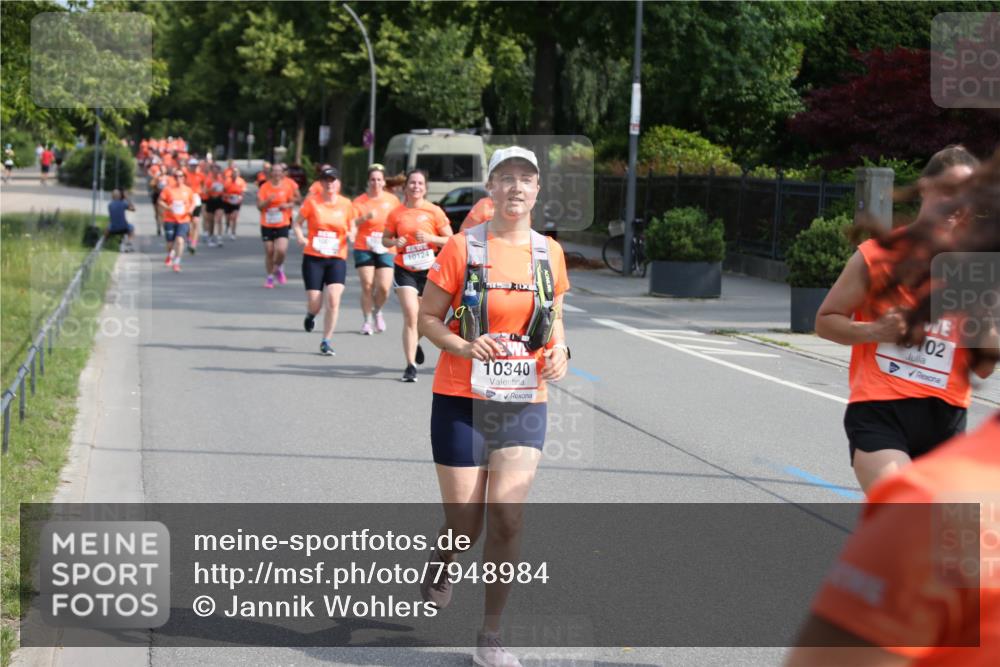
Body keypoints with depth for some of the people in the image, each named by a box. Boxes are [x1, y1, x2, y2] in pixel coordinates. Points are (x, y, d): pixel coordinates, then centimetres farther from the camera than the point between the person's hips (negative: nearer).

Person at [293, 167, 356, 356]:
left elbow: (352, 228, 14)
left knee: (333, 300, -14)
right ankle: (310, 315, 36)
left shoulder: (346, 204, 3)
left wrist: (351, 234, -8)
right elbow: (297, 222, 7)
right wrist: (300, 238, -12)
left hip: (337, 258, 1)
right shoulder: (312, 202, -1)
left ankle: (326, 341, 0)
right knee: (314, 303, -4)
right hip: (313, 257, -1)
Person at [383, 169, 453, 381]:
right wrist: (395, 242, -10)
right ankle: (410, 366, -11)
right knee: (410, 315, -14)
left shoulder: (434, 211, -2)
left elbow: (449, 240, -1)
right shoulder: (396, 213, 1)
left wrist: (430, 238, -18)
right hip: (404, 270, -1)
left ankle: (415, 342, 48)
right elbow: (385, 238, 12)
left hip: (428, 270, 1)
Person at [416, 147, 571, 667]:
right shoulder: (463, 247, -6)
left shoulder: (550, 253, 5)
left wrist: (559, 350, -3)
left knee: (507, 518, -7)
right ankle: (440, 562, 39)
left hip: (524, 404, 2)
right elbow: (427, 317, -2)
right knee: (465, 524, 1)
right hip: (462, 402, -2)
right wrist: (465, 347, -20)